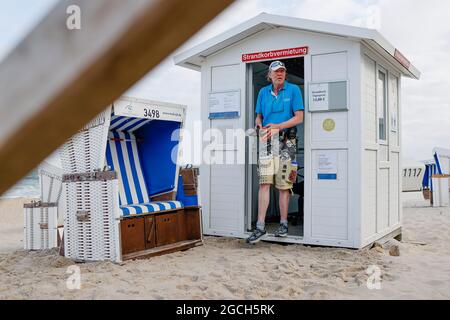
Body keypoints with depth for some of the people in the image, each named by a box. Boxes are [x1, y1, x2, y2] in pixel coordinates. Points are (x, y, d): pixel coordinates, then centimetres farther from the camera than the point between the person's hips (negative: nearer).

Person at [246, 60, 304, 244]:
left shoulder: (293, 90, 3)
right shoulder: (263, 92, 14)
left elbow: (299, 118, -4)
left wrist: (277, 126, -14)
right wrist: (259, 125, -6)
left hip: (287, 140, -2)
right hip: (267, 141, 2)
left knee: (284, 184, 1)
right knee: (264, 182, -7)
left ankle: (283, 224, 11)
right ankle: (260, 226, -8)